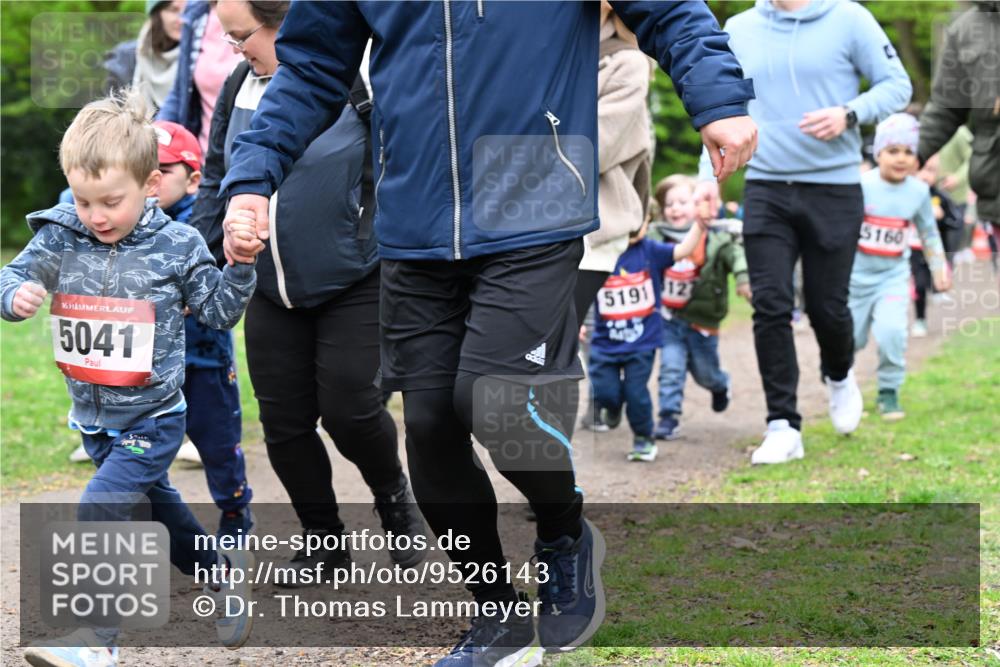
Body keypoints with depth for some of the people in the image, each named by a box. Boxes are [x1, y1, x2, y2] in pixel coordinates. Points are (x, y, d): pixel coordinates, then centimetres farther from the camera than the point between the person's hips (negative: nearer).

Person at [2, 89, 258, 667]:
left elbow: (220, 311, -1)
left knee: (99, 509, -20)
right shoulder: (59, 238, -5)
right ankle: (222, 571, 46)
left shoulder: (176, 246, -11)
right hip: (94, 418, 5)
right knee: (154, 504, 22)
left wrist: (241, 266, -18)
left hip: (152, 418, -5)